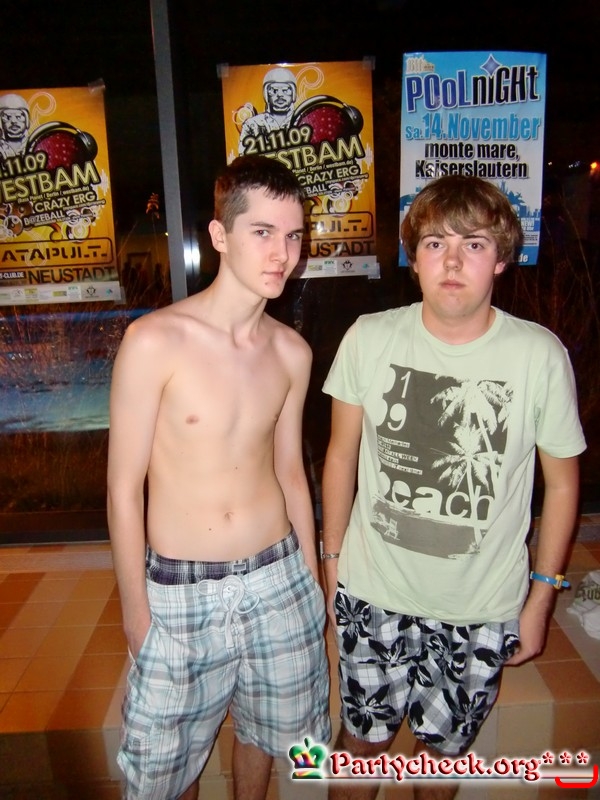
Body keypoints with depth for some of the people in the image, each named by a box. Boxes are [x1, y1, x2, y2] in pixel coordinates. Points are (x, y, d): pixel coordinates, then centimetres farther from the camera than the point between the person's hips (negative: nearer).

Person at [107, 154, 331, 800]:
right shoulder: (154, 341, -16)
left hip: (278, 578, 4)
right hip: (180, 589, -3)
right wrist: (136, 611, -5)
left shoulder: (292, 351, -2)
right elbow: (123, 489, -10)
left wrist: (311, 577, 14)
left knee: (267, 728, 24)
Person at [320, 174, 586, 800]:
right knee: (362, 738, 19)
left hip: (482, 610, 0)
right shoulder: (369, 338, -11)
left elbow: (562, 481, -2)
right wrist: (332, 562, 6)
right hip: (373, 596, 1)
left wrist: (540, 596, 2)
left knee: (443, 748, 22)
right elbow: (342, 456, 0)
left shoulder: (540, 355, -13)